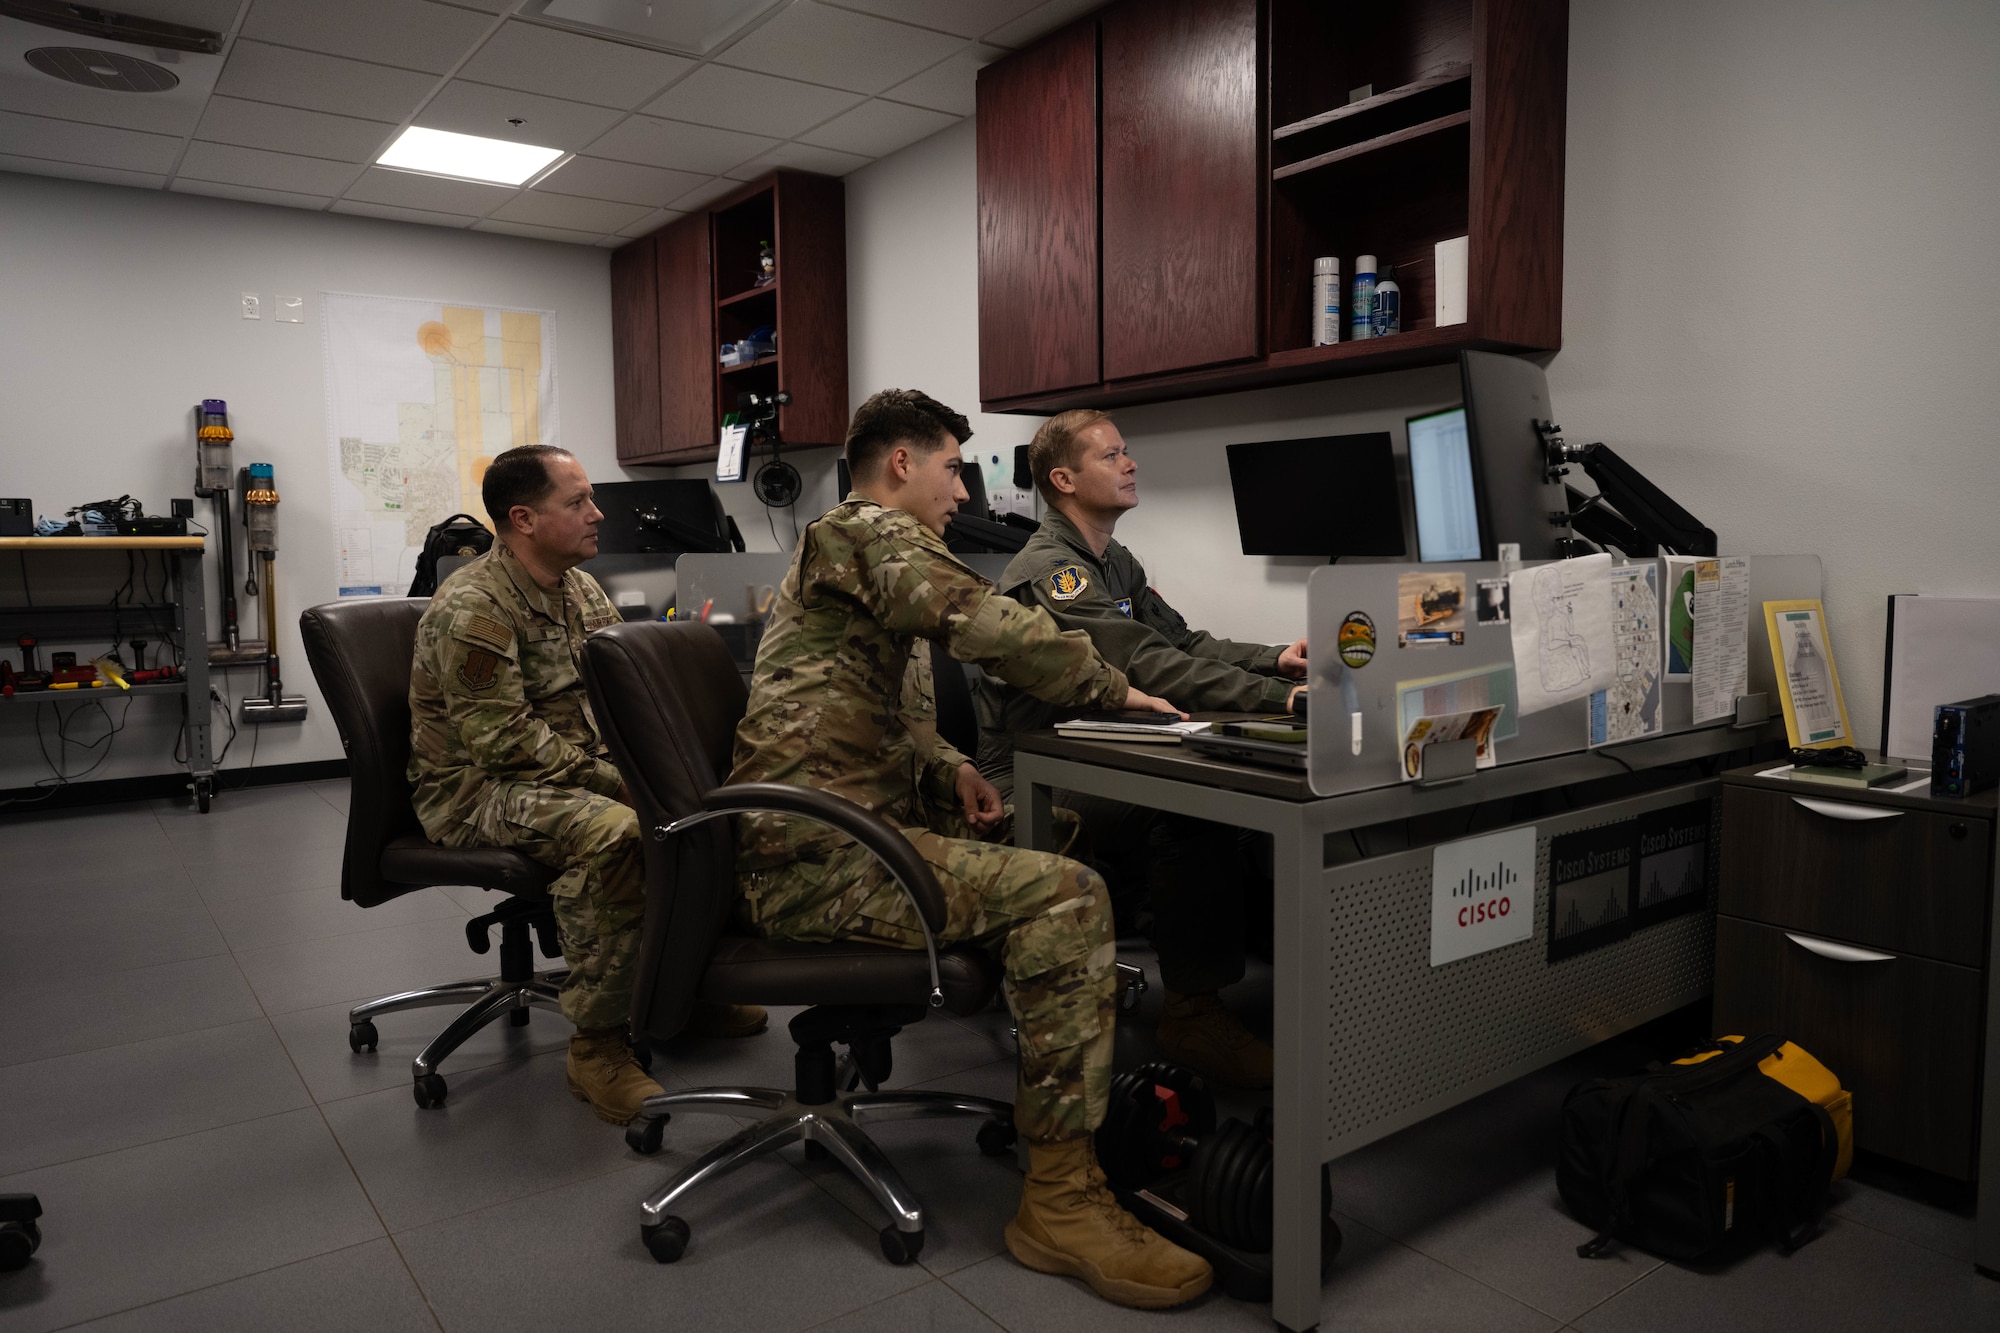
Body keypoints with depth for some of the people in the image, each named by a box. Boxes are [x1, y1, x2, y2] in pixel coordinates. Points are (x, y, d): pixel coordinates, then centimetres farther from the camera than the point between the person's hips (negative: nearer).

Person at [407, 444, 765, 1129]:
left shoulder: (580, 587, 9)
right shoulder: (473, 609, -19)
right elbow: (503, 738, -23)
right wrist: (610, 777, -23)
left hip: (581, 766, 9)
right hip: (476, 786, -8)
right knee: (614, 832, -36)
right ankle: (597, 1041, -23)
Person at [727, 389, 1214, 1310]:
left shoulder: (859, 547, 26)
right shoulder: (869, 532, -7)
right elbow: (984, 625, -23)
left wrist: (949, 770, 8)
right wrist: (1116, 691, -9)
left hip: (850, 833, 11)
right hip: (819, 858, -11)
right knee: (1065, 897, -23)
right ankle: (1061, 1198, -16)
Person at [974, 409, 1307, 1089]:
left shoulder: (1112, 561, 18)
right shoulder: (1049, 571, -15)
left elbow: (1179, 640, 15)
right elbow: (1146, 665, -27)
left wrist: (1273, 659, -4)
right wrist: (1282, 698, -33)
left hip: (1092, 768, 9)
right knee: (1193, 802, -32)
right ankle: (1192, 1013, -22)